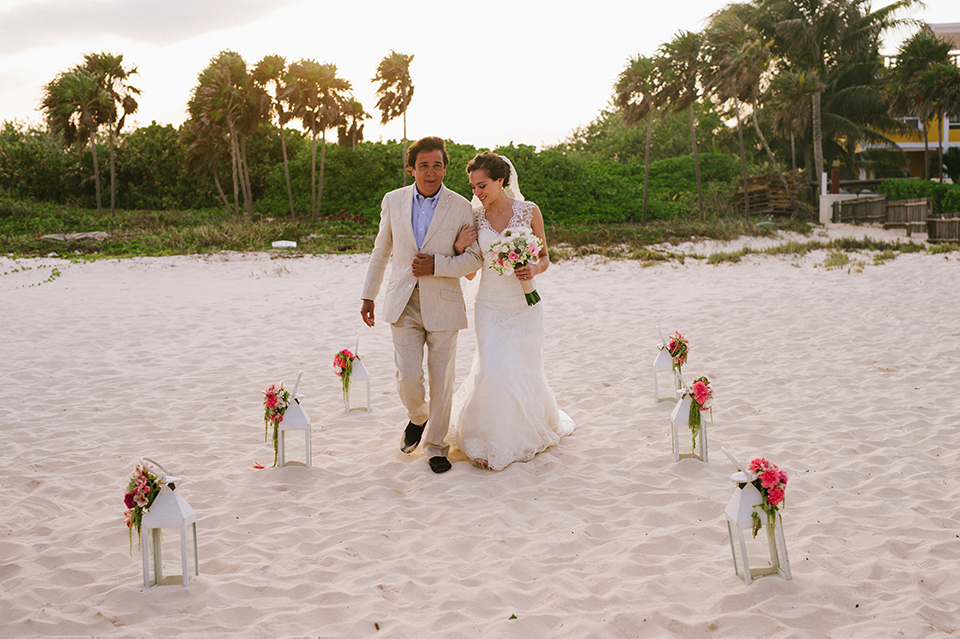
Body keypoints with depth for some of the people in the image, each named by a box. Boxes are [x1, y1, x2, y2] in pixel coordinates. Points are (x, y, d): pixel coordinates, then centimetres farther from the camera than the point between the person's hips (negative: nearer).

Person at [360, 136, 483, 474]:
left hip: (443, 305, -1)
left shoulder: (461, 207, -3)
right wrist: (368, 296, 12)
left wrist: (435, 265, -17)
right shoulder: (393, 201, 4)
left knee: (441, 380, 5)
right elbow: (381, 252, 13)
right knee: (408, 378, -7)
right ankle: (418, 417, 27)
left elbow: (474, 258, -2)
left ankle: (435, 445, 23)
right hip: (403, 304, 1)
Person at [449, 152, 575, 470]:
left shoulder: (529, 211, -4)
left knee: (524, 371, 7)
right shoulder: (475, 217, -1)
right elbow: (470, 272, 4)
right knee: (493, 371, -9)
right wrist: (460, 247, -14)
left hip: (524, 304, 0)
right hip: (490, 305, 0)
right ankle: (491, 441, 10)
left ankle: (528, 431, 36)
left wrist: (534, 269, -16)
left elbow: (545, 258, 6)